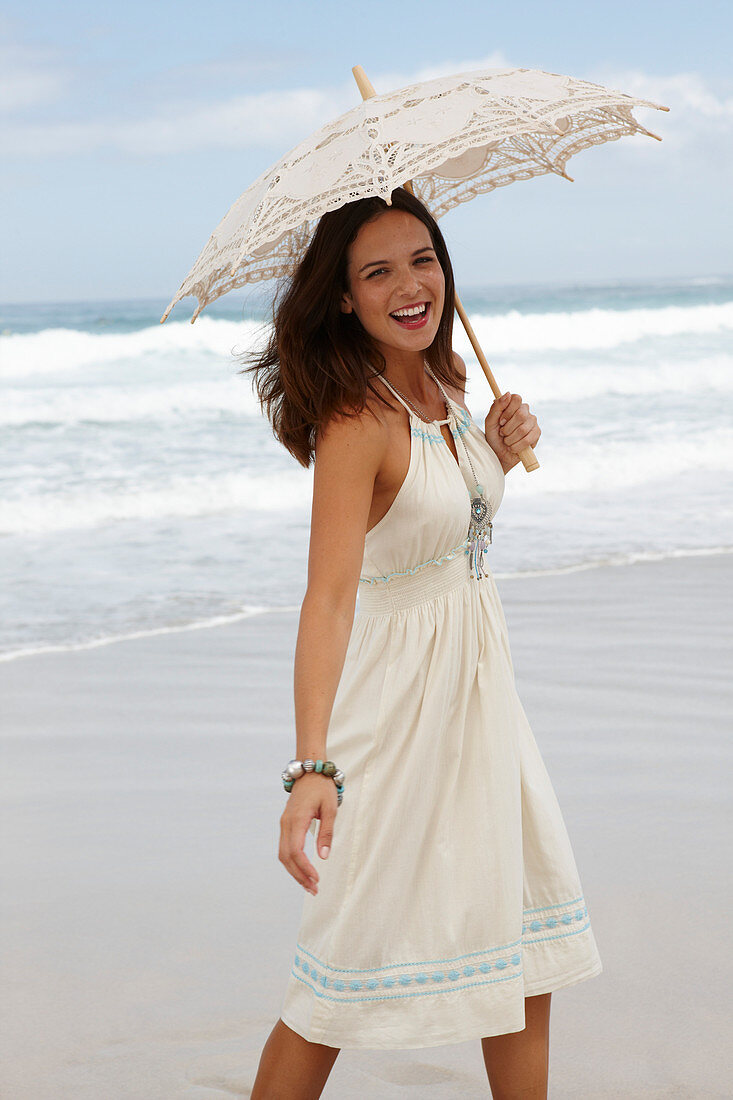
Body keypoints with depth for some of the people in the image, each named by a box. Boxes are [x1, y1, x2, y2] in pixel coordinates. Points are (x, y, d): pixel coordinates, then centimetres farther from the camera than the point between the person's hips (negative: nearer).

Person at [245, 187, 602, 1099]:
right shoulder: (356, 418, -22)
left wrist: (500, 451, 0)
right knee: (360, 960, -3)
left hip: (481, 673, 8)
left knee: (527, 933, 14)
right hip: (400, 686, -8)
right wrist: (312, 766, -44)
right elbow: (329, 593, -33)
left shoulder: (448, 381, 3)